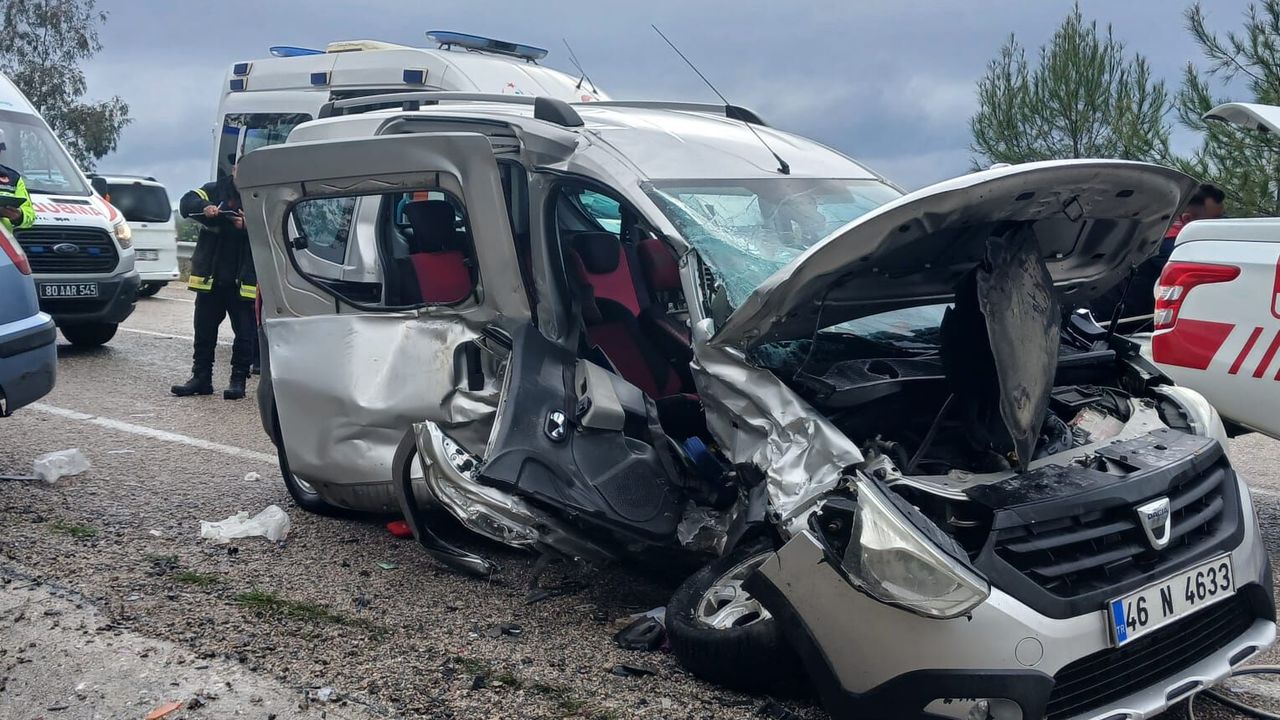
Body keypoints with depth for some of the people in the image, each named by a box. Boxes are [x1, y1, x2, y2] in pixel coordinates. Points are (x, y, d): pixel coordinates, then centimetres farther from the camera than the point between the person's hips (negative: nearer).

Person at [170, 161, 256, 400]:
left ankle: (238, 380, 11)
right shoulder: (216, 190, 7)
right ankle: (201, 378, 20)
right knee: (204, 330, 10)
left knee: (245, 331, 1)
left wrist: (247, 226, -25)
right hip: (211, 277, 3)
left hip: (244, 280, -3)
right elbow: (187, 203, -6)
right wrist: (204, 208, -25)